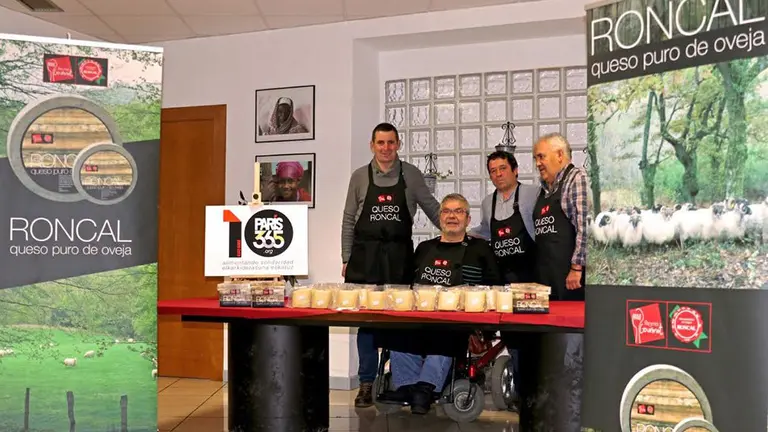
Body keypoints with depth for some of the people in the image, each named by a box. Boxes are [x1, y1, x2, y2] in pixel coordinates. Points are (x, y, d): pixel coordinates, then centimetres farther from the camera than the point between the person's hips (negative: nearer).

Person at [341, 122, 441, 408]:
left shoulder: (411, 175, 4)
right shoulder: (359, 176, 6)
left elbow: (433, 209, 9)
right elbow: (348, 221, 9)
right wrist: (346, 259, 5)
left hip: (400, 257, 0)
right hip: (365, 256, 1)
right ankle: (367, 383, 14)